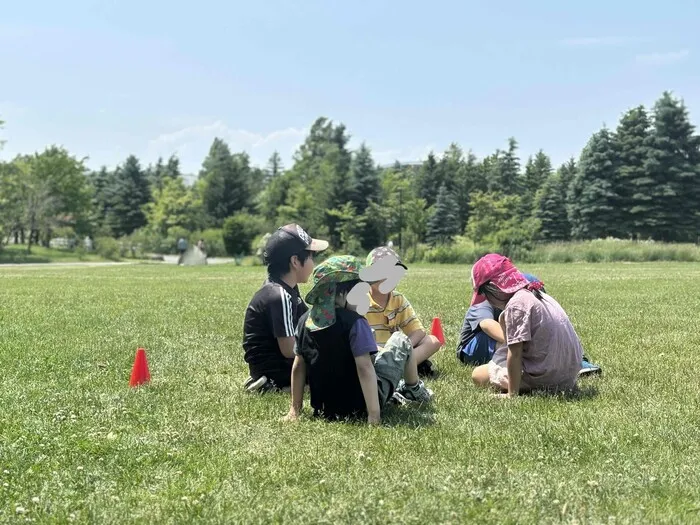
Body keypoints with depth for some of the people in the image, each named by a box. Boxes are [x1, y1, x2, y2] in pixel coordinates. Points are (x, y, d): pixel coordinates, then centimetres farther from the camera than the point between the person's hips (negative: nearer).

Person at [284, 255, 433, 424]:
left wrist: (295, 409, 9)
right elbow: (364, 368, -28)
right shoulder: (354, 322, -22)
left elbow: (298, 367, 2)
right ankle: (414, 390, 37)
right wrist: (374, 415, -28)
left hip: (324, 409, 6)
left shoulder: (305, 321, -4)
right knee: (401, 341, 14)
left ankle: (394, 393, 42)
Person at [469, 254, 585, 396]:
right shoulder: (537, 294, 11)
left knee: (478, 374, 7)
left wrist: (512, 394, -13)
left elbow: (514, 354, -17)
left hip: (545, 378, -8)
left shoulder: (516, 304, -17)